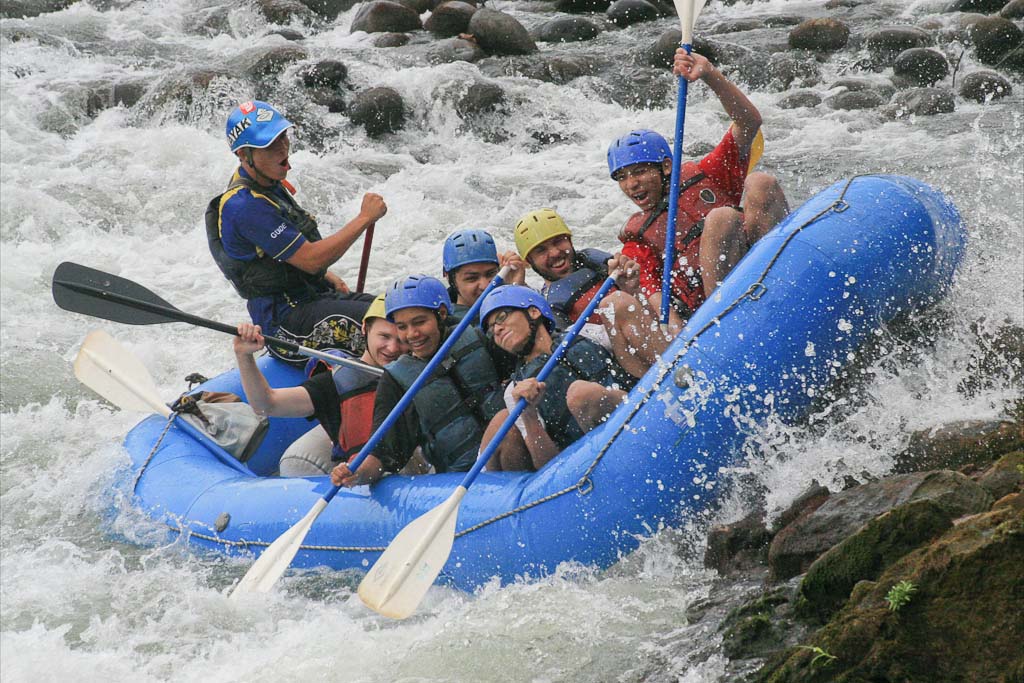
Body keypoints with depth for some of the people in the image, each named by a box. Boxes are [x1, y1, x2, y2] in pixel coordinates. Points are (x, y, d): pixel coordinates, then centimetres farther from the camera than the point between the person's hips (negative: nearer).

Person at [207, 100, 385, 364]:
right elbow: (311, 259, -24)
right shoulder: (244, 206, -23)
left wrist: (328, 278, 14)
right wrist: (365, 218, -17)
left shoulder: (269, 183, 11)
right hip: (286, 321, -11)